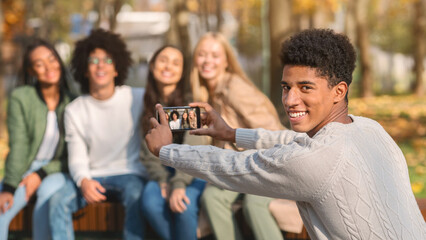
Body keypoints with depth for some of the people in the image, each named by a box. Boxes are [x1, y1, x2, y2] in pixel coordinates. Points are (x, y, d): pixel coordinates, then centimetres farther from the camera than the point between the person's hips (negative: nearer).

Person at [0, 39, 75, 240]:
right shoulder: (20, 98, -6)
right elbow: (18, 148, -11)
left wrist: (41, 174, -12)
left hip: (57, 171, 0)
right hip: (25, 169, 0)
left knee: (48, 190, -35)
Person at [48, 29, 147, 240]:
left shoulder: (138, 98, 1)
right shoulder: (74, 111, 5)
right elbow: (77, 158, 1)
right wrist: (84, 181, -21)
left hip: (129, 174, -2)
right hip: (92, 176, 2)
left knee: (135, 197, -35)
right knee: (58, 200, -25)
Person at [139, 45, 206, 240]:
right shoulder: (149, 103, 3)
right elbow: (149, 152, 1)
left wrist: (179, 184, -31)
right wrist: (162, 181, -15)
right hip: (164, 170, 3)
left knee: (184, 205, -32)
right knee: (150, 203, -27)